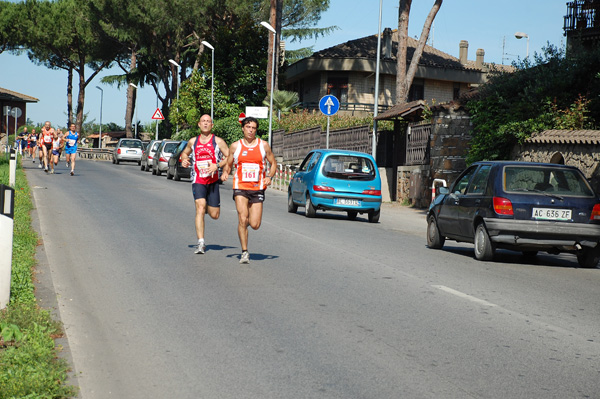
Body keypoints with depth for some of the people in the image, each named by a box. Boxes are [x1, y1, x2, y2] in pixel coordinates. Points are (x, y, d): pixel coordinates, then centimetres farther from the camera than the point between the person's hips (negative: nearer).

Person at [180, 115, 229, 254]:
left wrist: (217, 166, -16)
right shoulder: (193, 141, 8)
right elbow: (184, 153, 27)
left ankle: (209, 205, 42)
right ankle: (201, 243, -20)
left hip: (213, 181, 0)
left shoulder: (218, 141, -1)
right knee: (200, 208, -19)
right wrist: (184, 160, 4)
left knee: (214, 215, 4)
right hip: (198, 181, 0)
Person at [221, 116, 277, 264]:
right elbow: (228, 164, 16)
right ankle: (244, 252, -5)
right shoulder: (235, 146, 5)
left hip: (258, 188, 1)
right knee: (242, 219, -16)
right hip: (240, 187, -1)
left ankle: (248, 220, 36)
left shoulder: (263, 145, 5)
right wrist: (225, 173, -6)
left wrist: (269, 177, -7)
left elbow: (273, 163, 12)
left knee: (255, 225, -2)